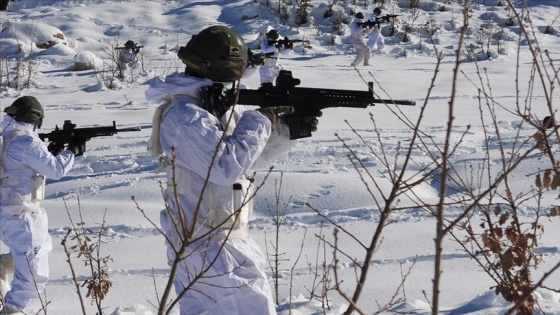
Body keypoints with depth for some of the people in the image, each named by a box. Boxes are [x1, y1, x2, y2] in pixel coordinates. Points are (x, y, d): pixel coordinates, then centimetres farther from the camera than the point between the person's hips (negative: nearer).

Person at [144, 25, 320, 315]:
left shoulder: (217, 107, 9)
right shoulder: (185, 116, -21)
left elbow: (256, 154, 17)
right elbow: (227, 165, -30)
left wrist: (287, 128, -2)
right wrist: (260, 119, -19)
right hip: (208, 247, -10)